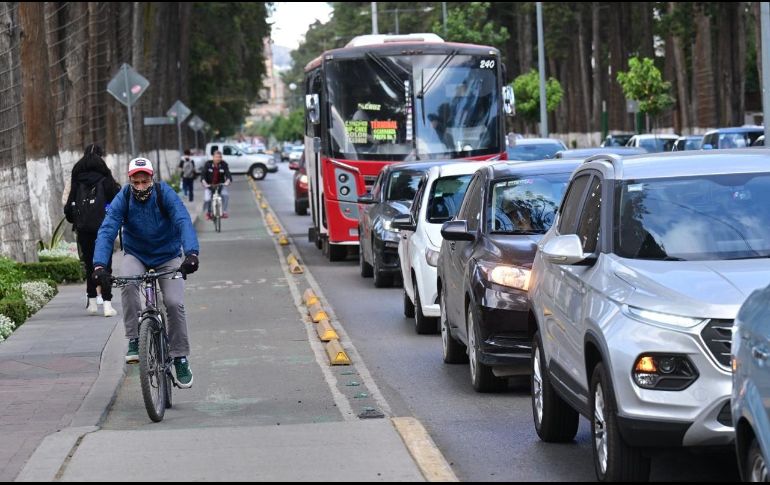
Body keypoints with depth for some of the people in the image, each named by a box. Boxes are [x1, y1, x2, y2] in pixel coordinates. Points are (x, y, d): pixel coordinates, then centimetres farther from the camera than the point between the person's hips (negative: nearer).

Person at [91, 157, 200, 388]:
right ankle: (134, 340, -21)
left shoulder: (165, 194, -21)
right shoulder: (123, 199, -18)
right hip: (136, 255, 1)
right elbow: (107, 231, -27)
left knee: (175, 303, -18)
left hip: (168, 256, -1)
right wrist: (99, 265, -43)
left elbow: (184, 222, -34)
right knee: (128, 284, -32)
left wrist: (191, 253, -52)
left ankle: (181, 358, -1)